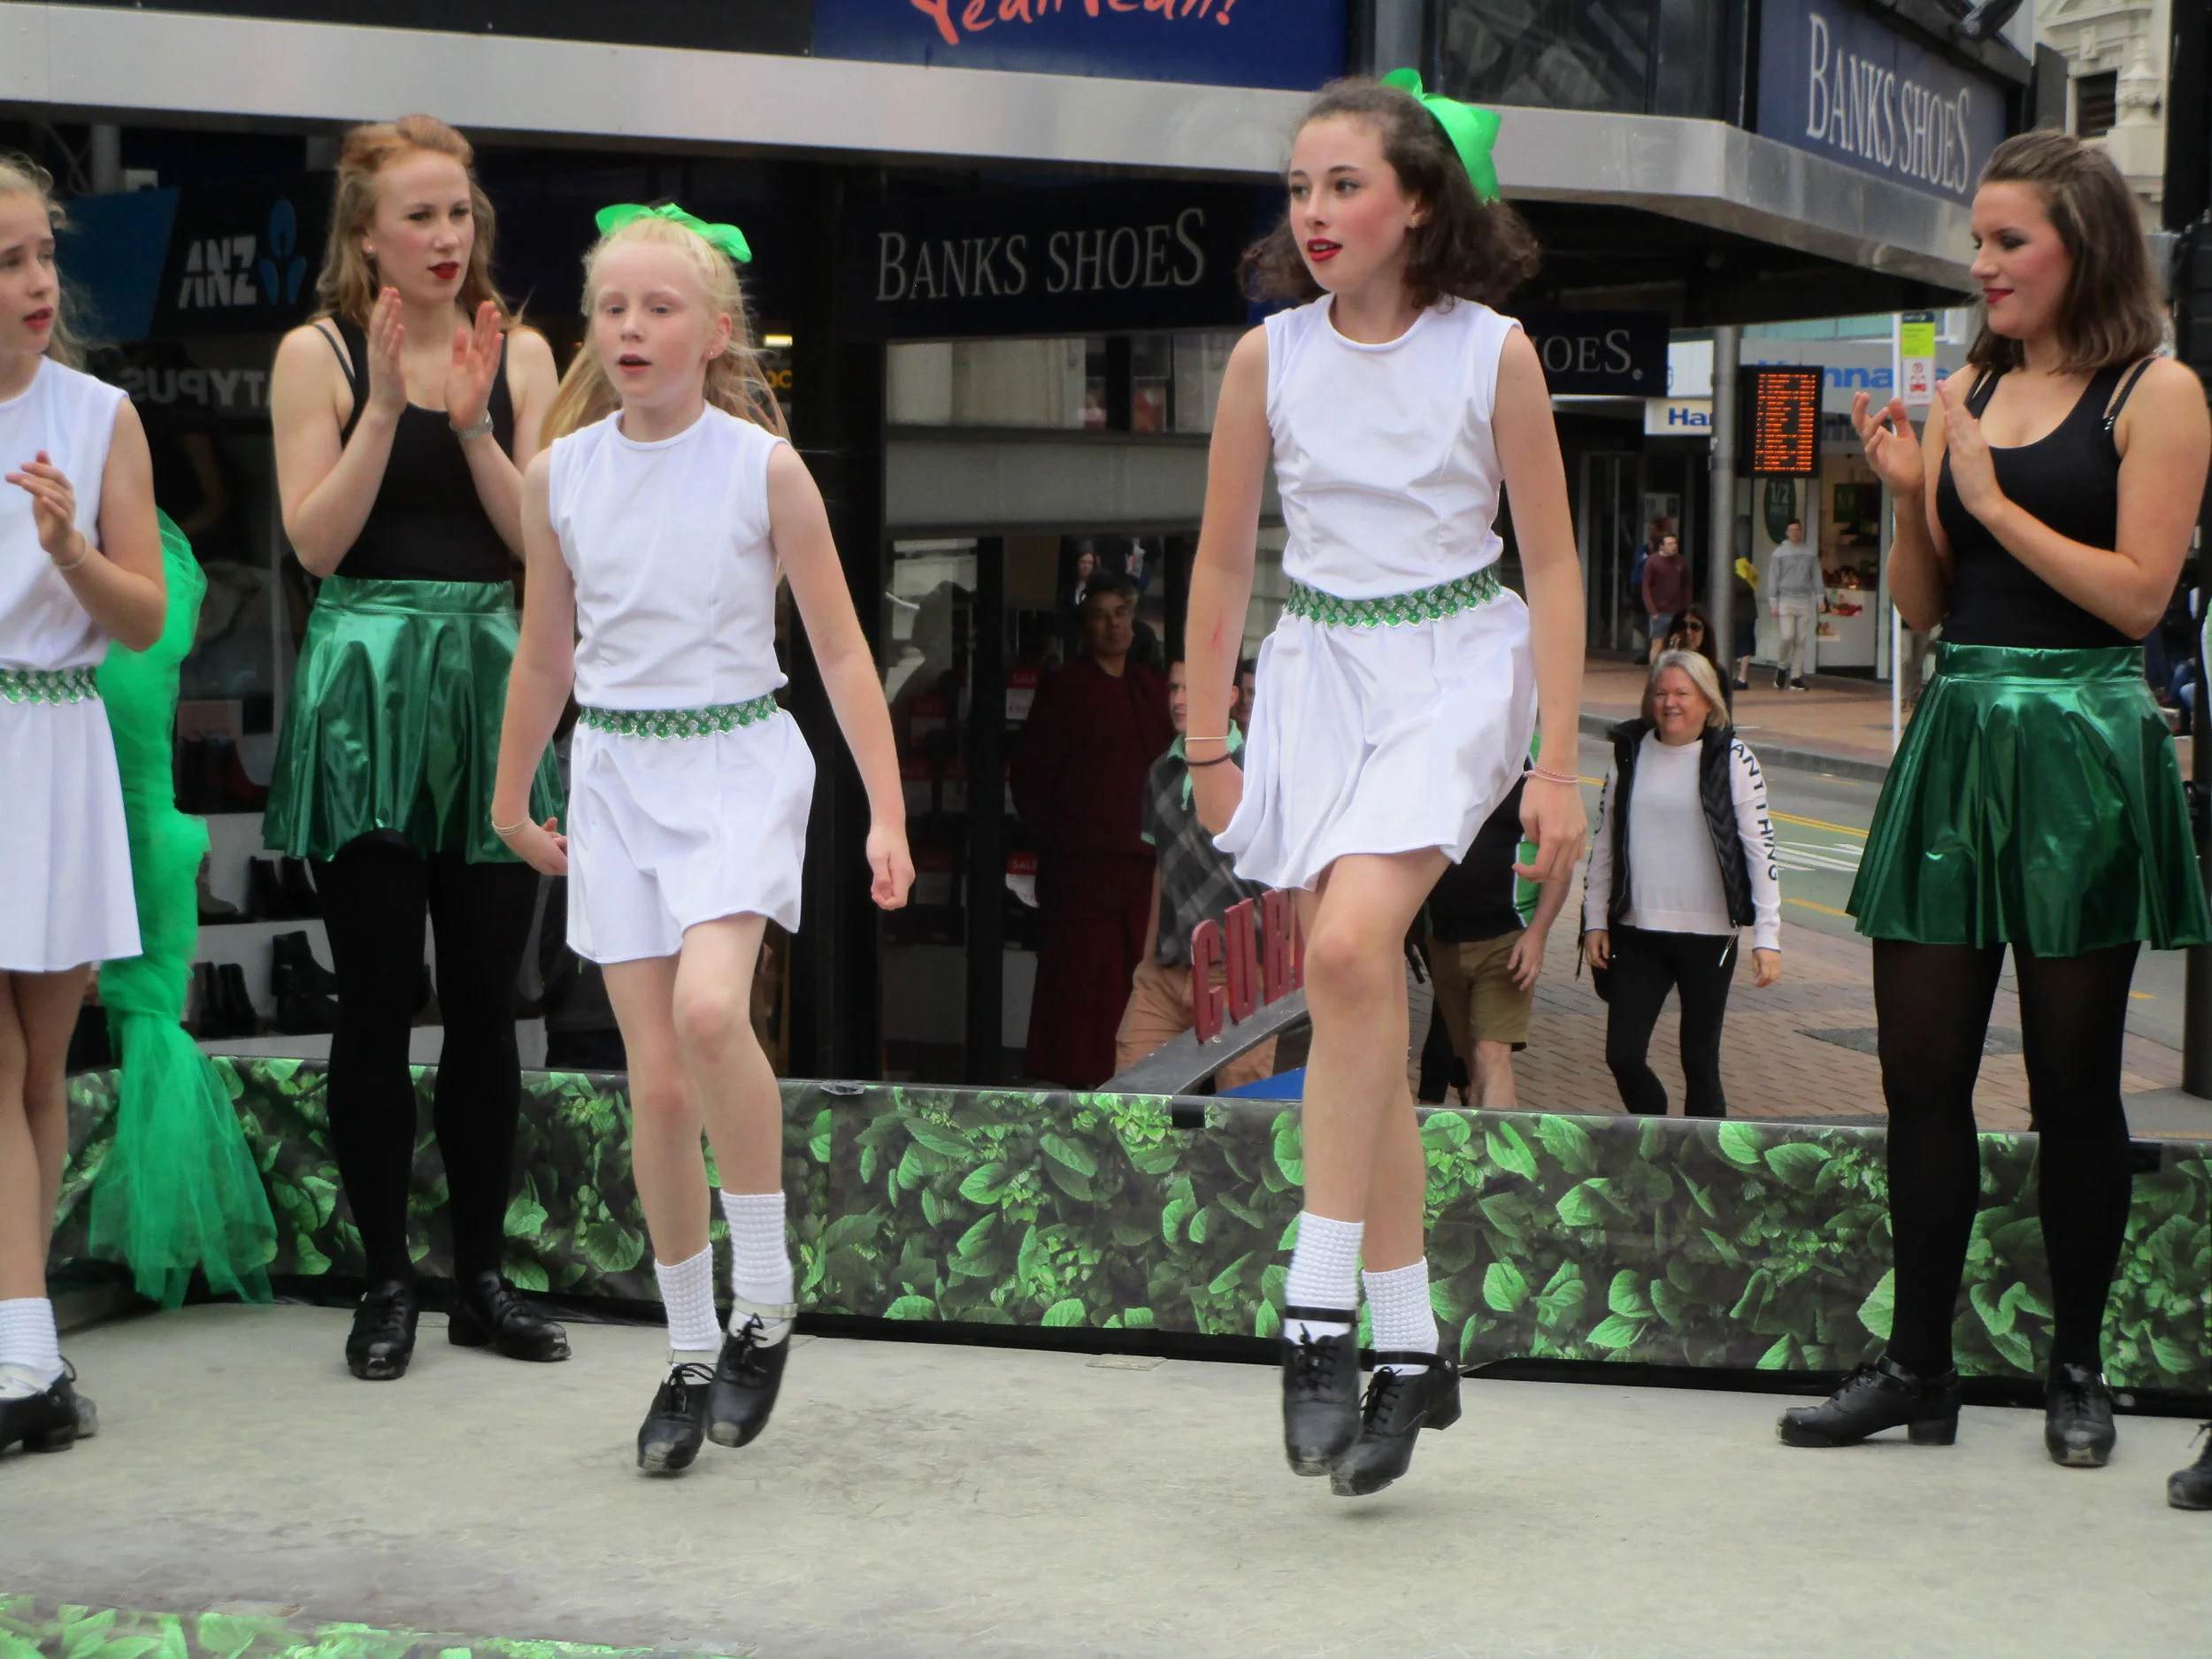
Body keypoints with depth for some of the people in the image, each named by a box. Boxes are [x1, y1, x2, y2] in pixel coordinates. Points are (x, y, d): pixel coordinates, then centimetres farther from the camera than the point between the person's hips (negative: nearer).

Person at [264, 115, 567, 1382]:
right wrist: (386, 404, -13)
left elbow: (540, 540, 0)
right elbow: (316, 541, -7)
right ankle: (386, 1281, 10)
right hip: (365, 691, -2)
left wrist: (472, 417, -12)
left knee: (486, 1000, 5)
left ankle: (484, 1275, 16)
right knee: (377, 1001, 1)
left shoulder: (519, 353, 8)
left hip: (491, 682, 2)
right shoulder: (319, 354, 1)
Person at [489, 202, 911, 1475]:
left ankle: (765, 1300, -9)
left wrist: (887, 813, -6)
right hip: (616, 773, 3)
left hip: (738, 762, -3)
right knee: (658, 1081, 0)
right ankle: (692, 1354, 15)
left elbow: (841, 650, -2)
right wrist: (513, 806, 23)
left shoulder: (764, 467, -5)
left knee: (711, 1010, -28)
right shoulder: (561, 475, 4)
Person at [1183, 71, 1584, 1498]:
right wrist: (1208, 747, 9)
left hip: (1455, 666, -3)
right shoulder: (1270, 356, 1)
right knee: (1360, 1008, 3)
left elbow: (1553, 564, -2)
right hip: (1317, 672, 4)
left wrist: (1558, 766, -6)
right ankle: (1413, 1348, 12)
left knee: (1351, 947, -26)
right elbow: (1224, 561, 9)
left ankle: (1323, 1311, -19)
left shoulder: (1493, 352, -6)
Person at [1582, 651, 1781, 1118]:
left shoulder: (1732, 760, -4)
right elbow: (1604, 843, 12)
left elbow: (1761, 847, -5)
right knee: (1623, 1056, -1)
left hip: (1708, 936, -3)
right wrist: (1595, 921, 7)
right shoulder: (1630, 754, 7)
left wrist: (1767, 937, -11)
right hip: (1637, 933, 3)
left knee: (1700, 1061, 3)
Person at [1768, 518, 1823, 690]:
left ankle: (1796, 677, 5)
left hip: (1805, 602, 3)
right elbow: (1773, 579, 4)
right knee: (1788, 636, -15)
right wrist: (1773, 603, -3)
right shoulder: (1779, 553, 5)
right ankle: (1782, 667, 8)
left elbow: (1817, 577, 16)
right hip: (1786, 600, -3)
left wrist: (1821, 599, 8)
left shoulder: (1810, 553, 12)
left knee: (1801, 640, 1)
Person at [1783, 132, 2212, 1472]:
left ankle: (2079, 1372, 16)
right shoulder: (1966, 392, 13)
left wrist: (1991, 499, -11)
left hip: (2082, 751, -5)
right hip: (1955, 740, 5)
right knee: (1921, 1071, 3)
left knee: (2073, 1080, 3)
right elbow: (1922, 604, 14)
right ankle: (1919, 1369, 12)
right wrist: (1911, 497, -3)